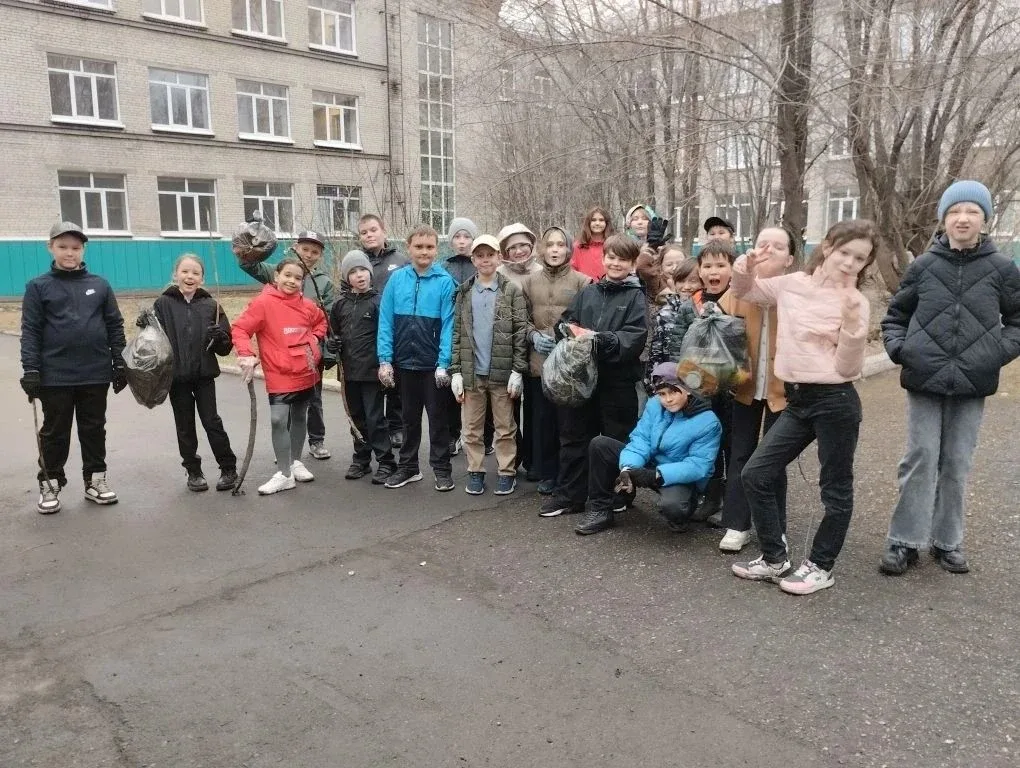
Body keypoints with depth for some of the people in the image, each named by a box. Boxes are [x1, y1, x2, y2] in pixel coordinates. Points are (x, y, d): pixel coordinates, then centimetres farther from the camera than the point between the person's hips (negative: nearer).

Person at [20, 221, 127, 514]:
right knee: (55, 432, 9)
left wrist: (119, 363, 3)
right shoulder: (39, 287, 0)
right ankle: (50, 485, 22)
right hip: (55, 376, -1)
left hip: (96, 374, 2)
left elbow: (115, 325, 7)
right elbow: (30, 331, -2)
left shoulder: (100, 285, 4)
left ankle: (95, 479, 24)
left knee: (94, 429, 12)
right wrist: (30, 370, -8)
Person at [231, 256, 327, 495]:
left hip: (306, 373, 5)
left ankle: (296, 463, 33)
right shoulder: (263, 302, -10)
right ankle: (284, 474, 1)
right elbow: (240, 329, -12)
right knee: (278, 420, -10)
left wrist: (315, 338, 7)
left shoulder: (307, 305, 4)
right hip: (279, 375, -5)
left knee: (299, 417, 17)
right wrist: (246, 355, -25)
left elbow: (321, 321, 24)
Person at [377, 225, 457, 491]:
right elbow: (386, 321, -1)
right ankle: (407, 466, 29)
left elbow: (448, 325, -11)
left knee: (438, 418, 9)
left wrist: (444, 363, -16)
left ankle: (442, 469, 20)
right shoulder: (397, 279, -2)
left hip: (433, 364, -3)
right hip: (404, 362, 3)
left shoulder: (445, 281, -9)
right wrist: (385, 359, -6)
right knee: (409, 417, 17)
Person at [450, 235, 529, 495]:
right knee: (472, 427, 9)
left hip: (502, 371, -2)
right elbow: (456, 333, 6)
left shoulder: (512, 291, 0)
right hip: (471, 372, 3)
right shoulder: (464, 292, 8)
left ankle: (507, 472, 17)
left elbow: (521, 332, -3)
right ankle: (475, 471, 21)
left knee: (505, 427, 6)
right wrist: (455, 371, 0)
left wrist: (518, 370, -9)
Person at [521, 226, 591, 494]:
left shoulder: (582, 281, -2)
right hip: (539, 362, 3)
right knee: (542, 419, 8)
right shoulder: (529, 281, 9)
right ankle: (546, 473, 21)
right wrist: (534, 335, -5)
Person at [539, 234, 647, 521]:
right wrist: (572, 332, -13)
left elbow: (635, 337, -14)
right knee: (575, 436, 11)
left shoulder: (637, 296, -2)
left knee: (617, 440, 8)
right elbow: (564, 322, 8)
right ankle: (569, 494, 22)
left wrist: (599, 339, -22)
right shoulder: (588, 292, 12)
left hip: (618, 379, -4)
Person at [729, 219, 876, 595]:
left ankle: (820, 566, 26)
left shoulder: (855, 302, -7)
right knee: (755, 474, 5)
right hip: (797, 400, 5)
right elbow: (744, 292, 21)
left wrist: (852, 323, -24)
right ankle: (774, 558, 20)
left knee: (835, 489, 7)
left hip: (835, 402, -5)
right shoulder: (792, 284, 5)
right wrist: (746, 267, 0)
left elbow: (847, 368, -11)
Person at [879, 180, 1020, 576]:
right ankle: (904, 541, 9)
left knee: (957, 465, 8)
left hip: (971, 384, 1)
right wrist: (897, 347, -5)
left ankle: (947, 541, 21)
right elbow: (895, 315, 11)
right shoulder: (923, 266, 2)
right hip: (924, 381, 0)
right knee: (920, 459, 1)